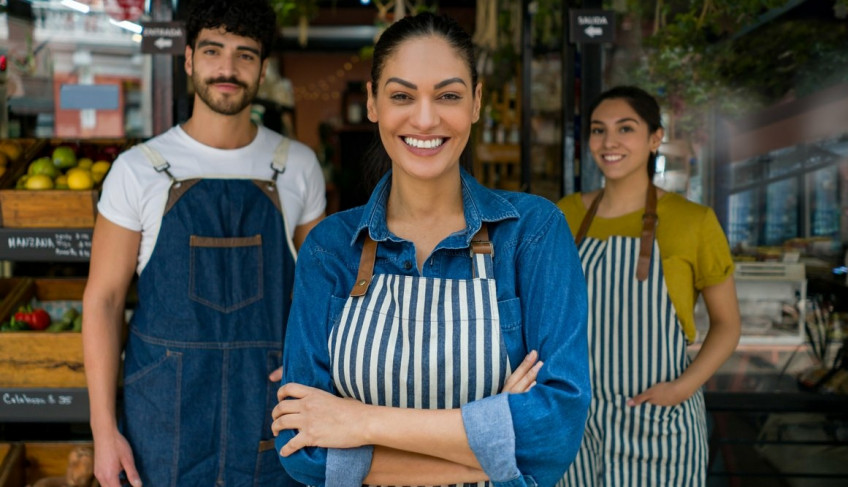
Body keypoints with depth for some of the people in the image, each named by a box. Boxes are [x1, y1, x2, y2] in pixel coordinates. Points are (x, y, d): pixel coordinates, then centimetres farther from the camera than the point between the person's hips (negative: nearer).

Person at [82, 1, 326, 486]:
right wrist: (104, 430, -6)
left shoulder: (298, 166, 1)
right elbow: (103, 299, -2)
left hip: (270, 406, 1)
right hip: (165, 413, -1)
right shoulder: (139, 169, -3)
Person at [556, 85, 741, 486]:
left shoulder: (693, 221, -8)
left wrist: (684, 387, -14)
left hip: (660, 423, -2)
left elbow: (727, 323, 0)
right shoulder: (565, 215, 0)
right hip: (580, 420, 3)